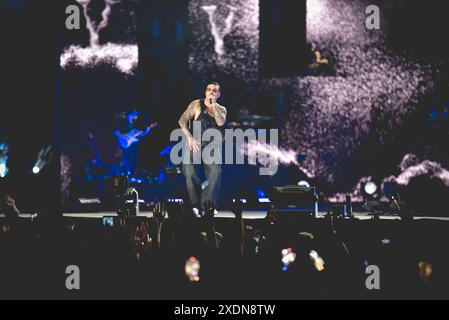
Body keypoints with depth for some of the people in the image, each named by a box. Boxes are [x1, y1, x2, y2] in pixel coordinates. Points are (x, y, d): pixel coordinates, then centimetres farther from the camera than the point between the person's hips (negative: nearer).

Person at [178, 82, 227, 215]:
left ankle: (208, 203, -13)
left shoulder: (221, 109, 12)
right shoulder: (197, 104, 5)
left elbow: (220, 122, -10)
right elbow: (182, 120, -3)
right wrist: (190, 138, -14)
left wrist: (213, 105, -8)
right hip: (195, 142, -1)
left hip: (211, 144, 1)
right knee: (190, 172, -16)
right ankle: (196, 205, -5)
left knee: (215, 172, -19)